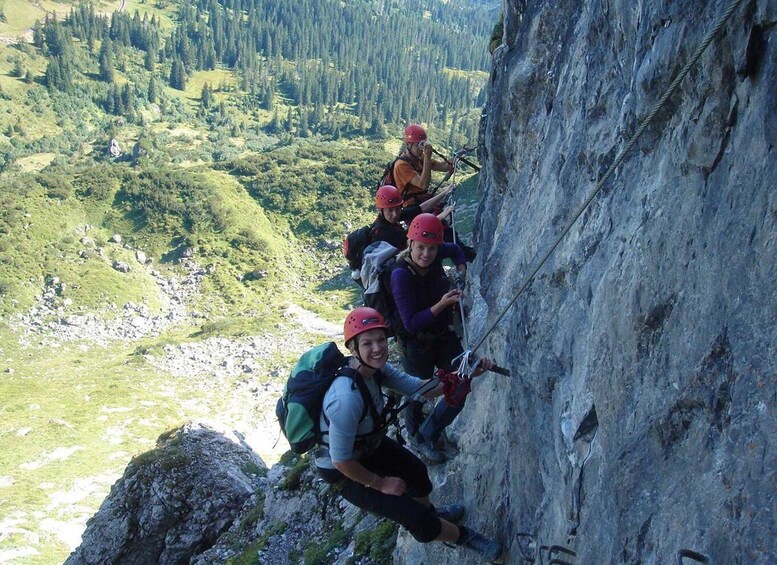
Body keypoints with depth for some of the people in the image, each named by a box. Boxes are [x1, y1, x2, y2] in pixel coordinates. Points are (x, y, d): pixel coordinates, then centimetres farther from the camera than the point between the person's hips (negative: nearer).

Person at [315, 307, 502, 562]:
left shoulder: (376, 367, -17)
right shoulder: (347, 398, -41)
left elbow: (419, 388, -11)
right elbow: (341, 460, -31)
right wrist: (380, 483, -16)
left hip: (369, 444, 8)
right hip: (343, 470, -8)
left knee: (416, 471, 29)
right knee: (418, 520, -4)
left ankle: (430, 513, 61)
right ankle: (465, 537, 26)